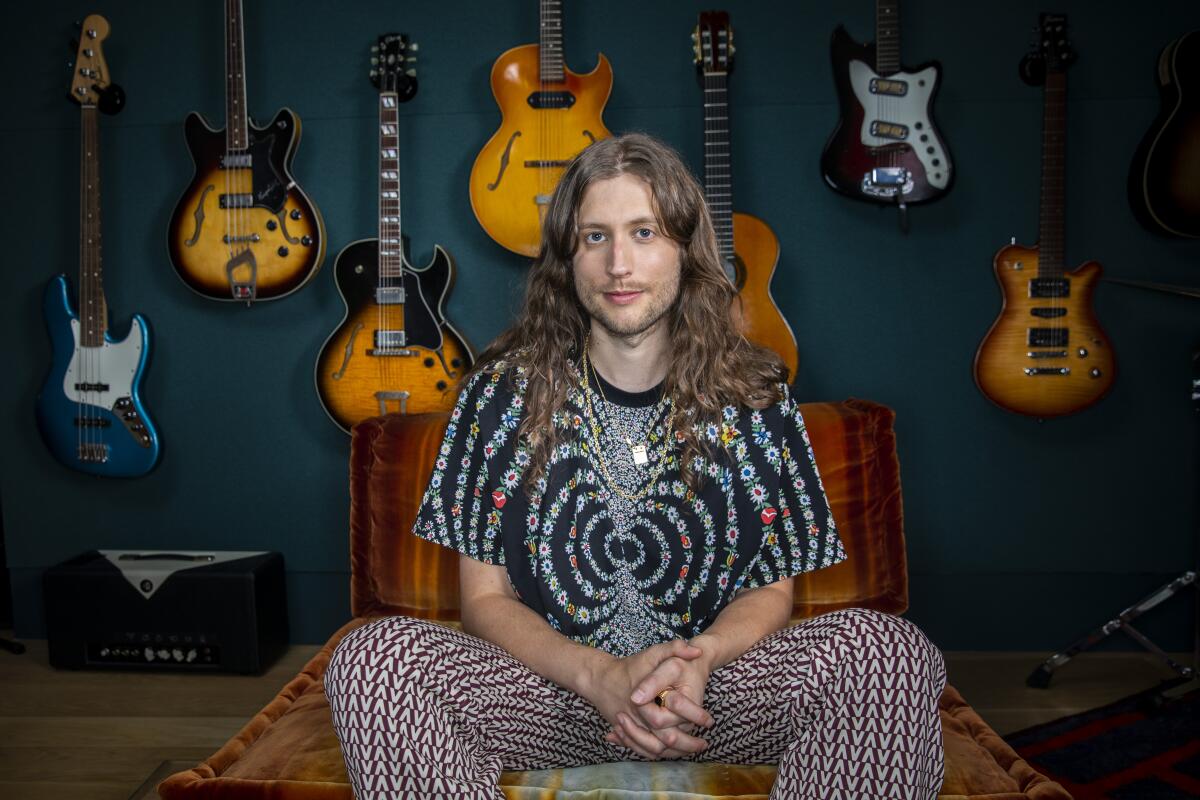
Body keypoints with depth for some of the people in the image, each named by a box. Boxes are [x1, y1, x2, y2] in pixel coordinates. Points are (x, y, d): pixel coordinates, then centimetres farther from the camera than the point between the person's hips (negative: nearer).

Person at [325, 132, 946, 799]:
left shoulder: (752, 392, 1)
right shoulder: (505, 389, -1)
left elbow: (771, 590, 4)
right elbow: (485, 598, -1)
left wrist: (700, 657, -19)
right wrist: (597, 674, -20)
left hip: (712, 692, 0)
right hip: (551, 689, 0)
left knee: (890, 650, -27)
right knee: (374, 656, -27)